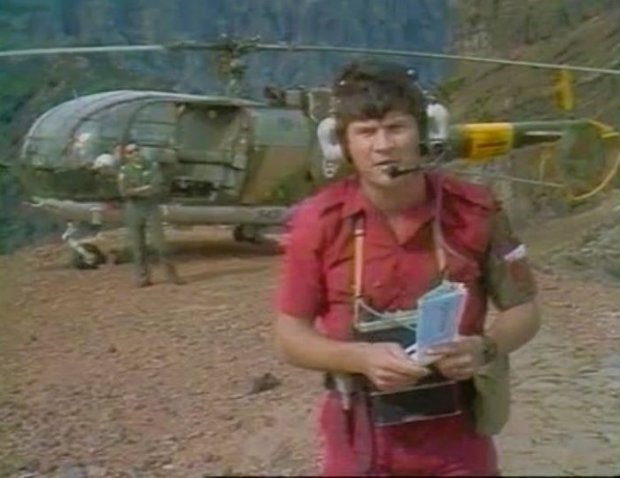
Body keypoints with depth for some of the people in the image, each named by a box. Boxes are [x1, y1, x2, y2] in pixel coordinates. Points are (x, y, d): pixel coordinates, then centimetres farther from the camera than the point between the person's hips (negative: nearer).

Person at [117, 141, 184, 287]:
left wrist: (136, 191, -15)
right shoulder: (124, 171, 3)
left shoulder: (153, 166, 2)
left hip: (152, 208, -1)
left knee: (160, 242, -4)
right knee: (138, 246, 3)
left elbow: (158, 189, -9)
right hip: (133, 210, 1)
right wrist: (145, 189, -13)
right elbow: (125, 191, -10)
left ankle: (171, 273, 4)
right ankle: (143, 277, 11)